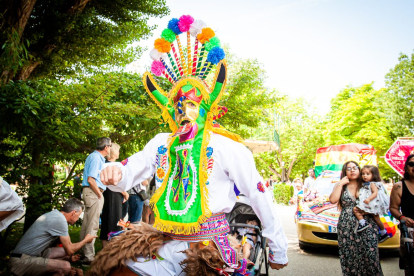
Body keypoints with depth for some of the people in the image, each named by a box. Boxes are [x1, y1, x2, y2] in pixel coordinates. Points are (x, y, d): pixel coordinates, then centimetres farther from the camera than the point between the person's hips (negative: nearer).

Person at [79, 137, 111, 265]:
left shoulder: (97, 157, 16)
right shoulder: (96, 158, -14)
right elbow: (91, 180, -21)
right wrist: (99, 194, -14)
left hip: (91, 192, 10)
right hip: (93, 192, -10)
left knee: (87, 224, 16)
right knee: (92, 226, -6)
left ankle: (85, 252, 26)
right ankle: (89, 257, -1)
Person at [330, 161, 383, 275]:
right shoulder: (340, 186, 10)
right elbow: (333, 200, -7)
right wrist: (341, 184, -4)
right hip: (346, 227, 1)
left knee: (369, 256, -6)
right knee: (349, 256, 1)